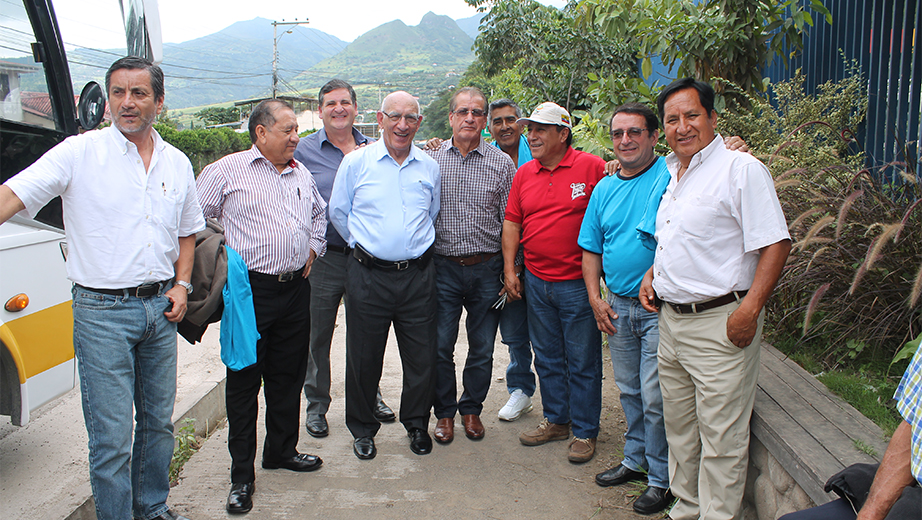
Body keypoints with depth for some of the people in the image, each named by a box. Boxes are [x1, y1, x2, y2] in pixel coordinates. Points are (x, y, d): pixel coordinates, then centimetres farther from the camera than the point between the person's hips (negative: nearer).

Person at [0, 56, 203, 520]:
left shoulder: (177, 164, 8)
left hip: (159, 308, 5)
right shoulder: (79, 153, -6)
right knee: (111, 438, -2)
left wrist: (181, 284, 5)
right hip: (103, 312, -5)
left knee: (158, 421, 17)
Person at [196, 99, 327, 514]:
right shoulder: (228, 170, -3)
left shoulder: (302, 174, 15)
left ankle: (281, 451, 32)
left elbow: (319, 213, 32)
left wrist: (313, 249, 20)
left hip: (296, 289, 6)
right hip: (250, 292, -5)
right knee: (244, 382, 1)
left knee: (288, 377, 14)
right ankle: (242, 476, 11)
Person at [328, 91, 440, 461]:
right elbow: (337, 212, 10)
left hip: (418, 274, 2)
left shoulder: (429, 168, 8)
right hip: (368, 275, -2)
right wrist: (364, 244, 11)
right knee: (363, 357, 7)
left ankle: (417, 424, 29)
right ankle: (362, 429, 26)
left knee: (421, 356, 8)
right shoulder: (355, 162, 0)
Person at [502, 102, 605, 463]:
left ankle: (584, 432, 19)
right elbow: (512, 222, 12)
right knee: (547, 358, 16)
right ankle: (555, 421, 32)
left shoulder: (592, 168, -8)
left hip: (577, 283, -5)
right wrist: (509, 269, 5)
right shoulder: (524, 174, 8)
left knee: (582, 362, 5)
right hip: (536, 282, 5)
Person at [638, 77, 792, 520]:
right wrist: (652, 275, 12)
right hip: (670, 320, 8)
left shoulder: (742, 169, -11)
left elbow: (775, 243, -16)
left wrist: (750, 309, -23)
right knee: (679, 428, 18)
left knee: (721, 439, -1)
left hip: (719, 323, -8)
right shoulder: (674, 175, 15)